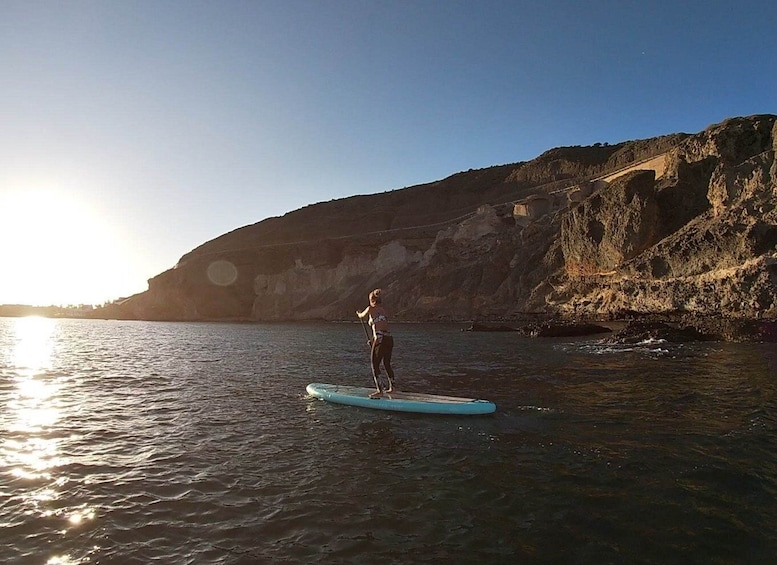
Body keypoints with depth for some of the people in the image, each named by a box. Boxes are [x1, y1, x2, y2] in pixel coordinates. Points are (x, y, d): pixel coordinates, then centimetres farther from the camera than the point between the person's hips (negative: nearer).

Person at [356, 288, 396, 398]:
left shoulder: (371, 308, 2)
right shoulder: (384, 310, 16)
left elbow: (361, 316, 23)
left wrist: (358, 313, 46)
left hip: (380, 339, -7)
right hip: (389, 339, 7)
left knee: (375, 365, -1)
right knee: (387, 364, 19)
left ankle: (379, 390, -7)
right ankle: (391, 387, 27)